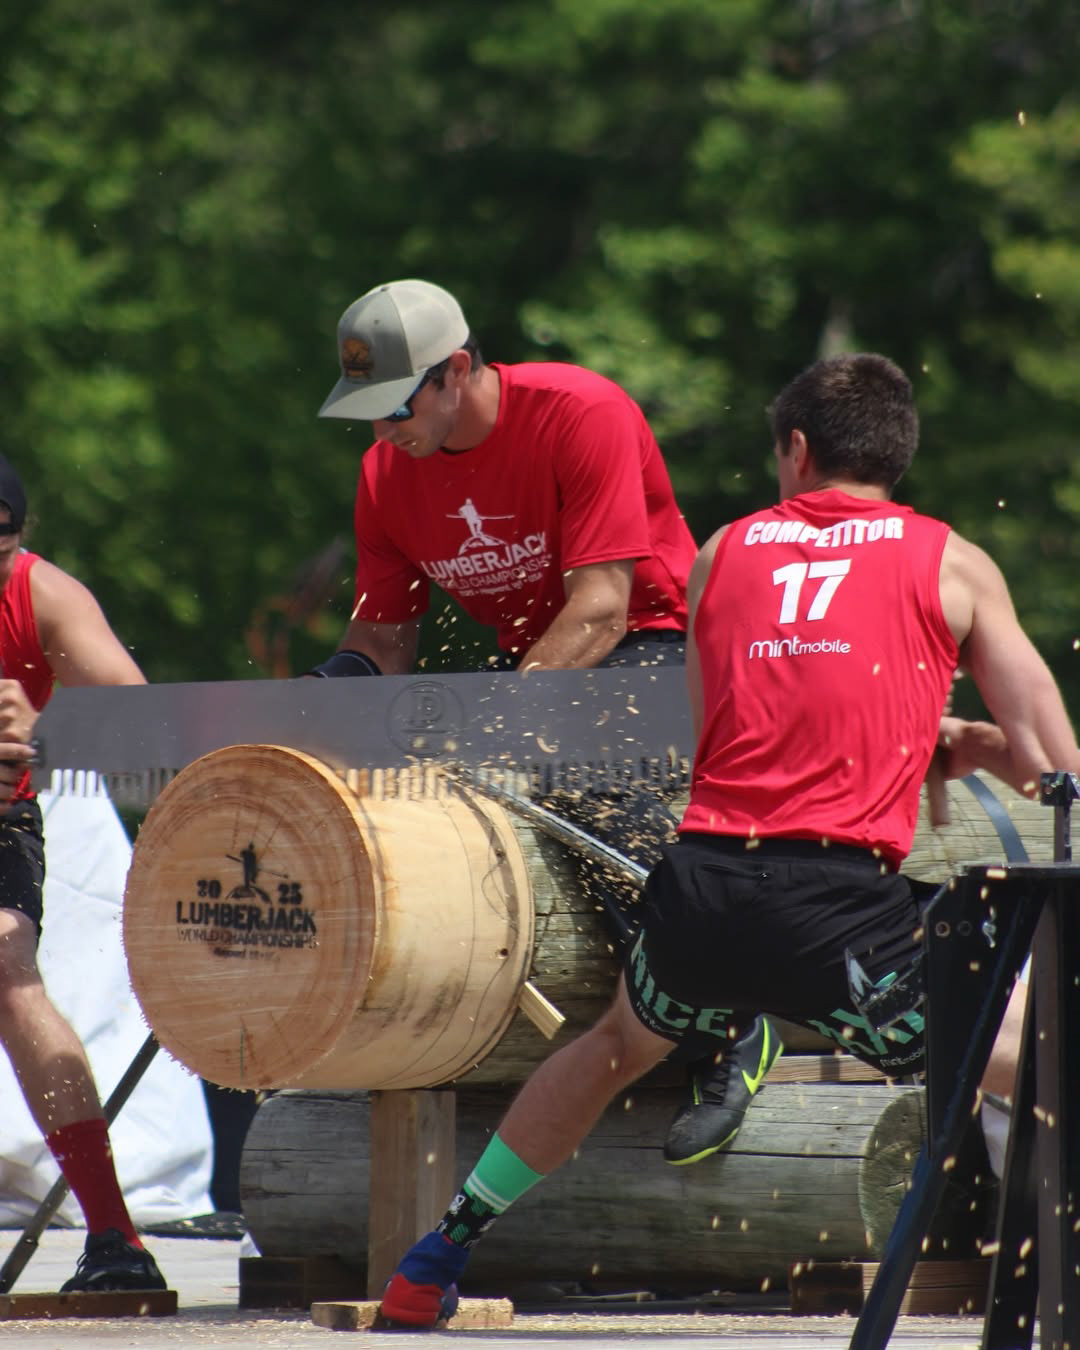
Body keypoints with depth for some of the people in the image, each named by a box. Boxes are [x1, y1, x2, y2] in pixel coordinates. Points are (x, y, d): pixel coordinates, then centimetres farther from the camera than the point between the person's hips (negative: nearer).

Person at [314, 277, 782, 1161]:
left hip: (650, 645, -7)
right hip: (520, 660, 7)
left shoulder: (583, 415, -21)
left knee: (582, 774, -36)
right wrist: (344, 679, -18)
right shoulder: (388, 473, -1)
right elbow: (385, 628, 6)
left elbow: (599, 611, -26)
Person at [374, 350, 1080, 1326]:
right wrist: (961, 745, 28)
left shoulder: (724, 552, 18)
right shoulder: (952, 565, 8)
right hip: (844, 900, -4)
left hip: (702, 880, 4)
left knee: (619, 1043, 33)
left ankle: (439, 1259, 41)